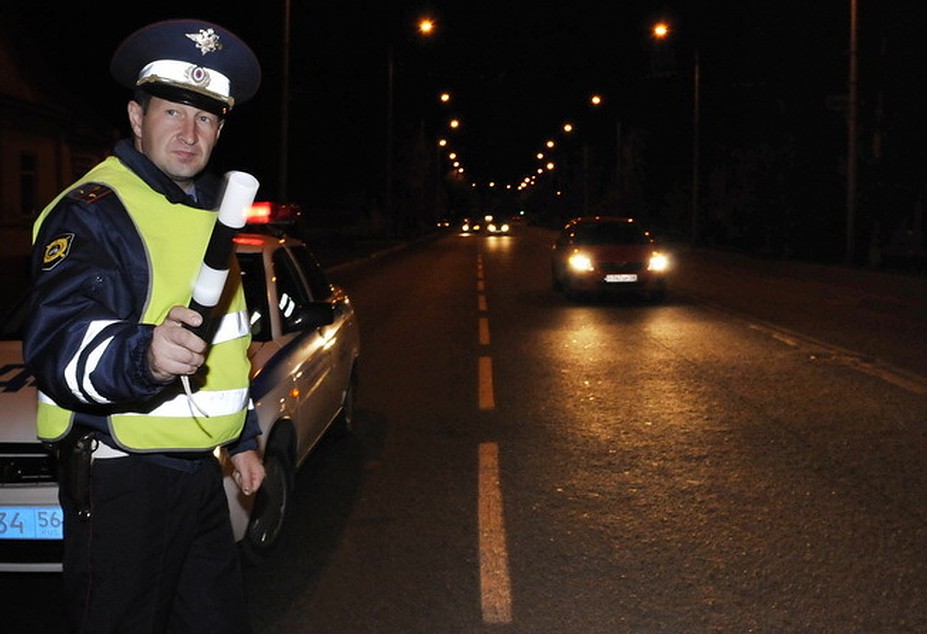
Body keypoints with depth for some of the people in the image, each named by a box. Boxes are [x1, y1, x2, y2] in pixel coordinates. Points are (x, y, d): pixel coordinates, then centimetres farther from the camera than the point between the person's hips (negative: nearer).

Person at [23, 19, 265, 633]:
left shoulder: (206, 209, 15)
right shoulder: (91, 211, -14)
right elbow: (60, 350, -28)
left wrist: (243, 438, 24)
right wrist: (144, 356, -47)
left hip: (198, 470, 8)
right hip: (120, 483, -8)